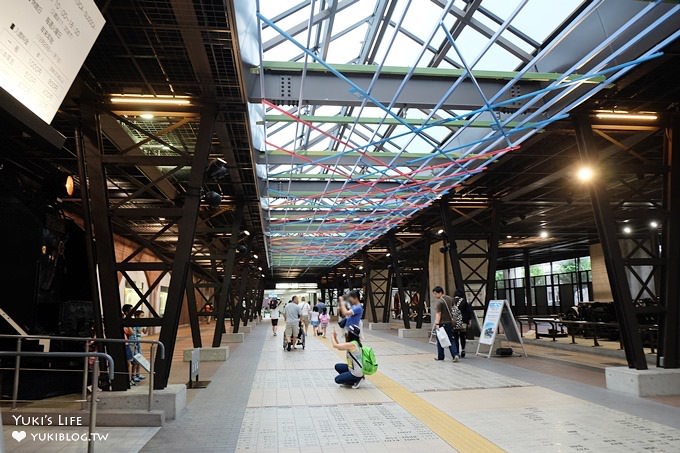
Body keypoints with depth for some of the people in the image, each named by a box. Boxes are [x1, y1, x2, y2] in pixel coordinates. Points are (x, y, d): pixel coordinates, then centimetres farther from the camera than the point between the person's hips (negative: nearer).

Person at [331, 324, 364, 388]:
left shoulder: (352, 344, -24)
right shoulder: (354, 343, 5)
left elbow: (335, 345, -21)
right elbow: (339, 348, 12)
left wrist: (332, 337, -3)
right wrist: (335, 338, 3)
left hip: (356, 372, -9)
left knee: (337, 379, 1)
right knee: (337, 366, 16)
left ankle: (357, 379, 2)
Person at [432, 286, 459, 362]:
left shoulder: (439, 301, -15)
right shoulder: (450, 299, 9)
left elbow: (438, 314, -21)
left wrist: (437, 323, -24)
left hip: (442, 323, -6)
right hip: (450, 322, 6)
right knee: (451, 339, 9)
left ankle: (440, 357, 16)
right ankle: (455, 355, -6)